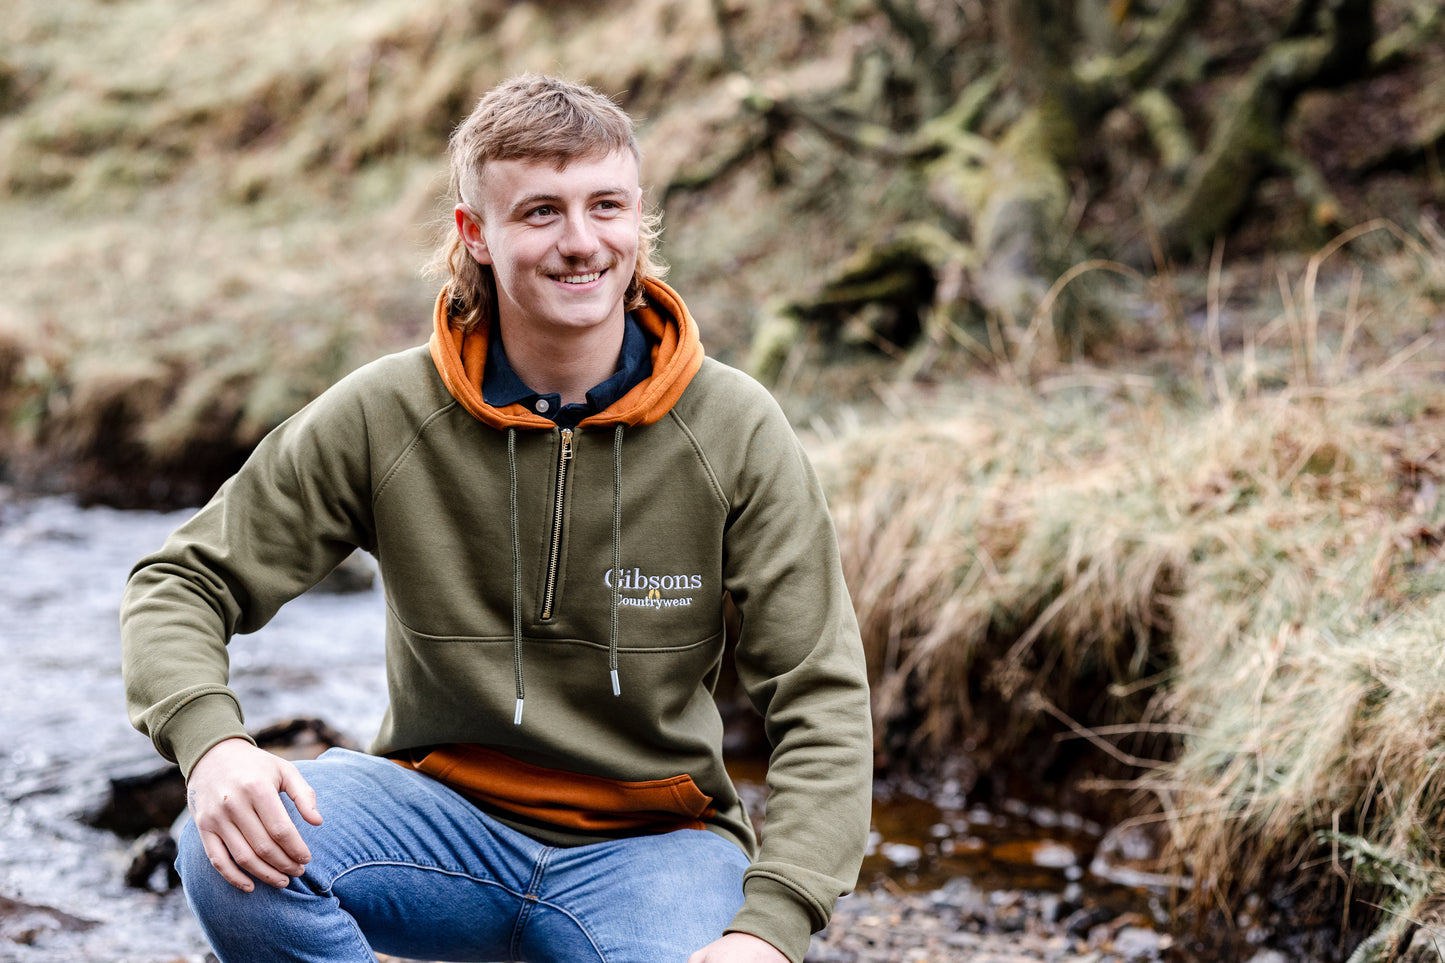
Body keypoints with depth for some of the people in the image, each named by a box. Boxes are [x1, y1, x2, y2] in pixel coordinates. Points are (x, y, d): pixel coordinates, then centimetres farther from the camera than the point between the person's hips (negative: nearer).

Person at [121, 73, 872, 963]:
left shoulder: (736, 432, -8)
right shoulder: (384, 417, -7)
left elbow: (824, 703, -8)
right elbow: (180, 582, -2)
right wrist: (212, 742, -25)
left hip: (650, 843, -1)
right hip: (446, 815, 1)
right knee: (232, 850, -28)